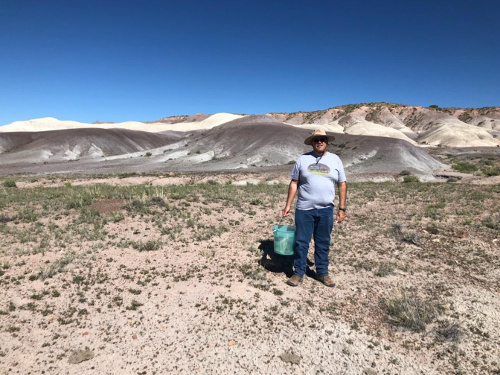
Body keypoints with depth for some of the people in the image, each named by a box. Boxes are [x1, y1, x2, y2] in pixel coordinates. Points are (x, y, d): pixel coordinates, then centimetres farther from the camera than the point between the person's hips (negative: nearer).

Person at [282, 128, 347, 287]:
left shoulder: (335, 160, 5)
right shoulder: (303, 159, 2)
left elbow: (342, 184, 7)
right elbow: (294, 183, 4)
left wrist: (342, 208, 2)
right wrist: (288, 205, 0)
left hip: (326, 210, 1)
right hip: (304, 209, -1)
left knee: (323, 244, 12)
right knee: (301, 242, 5)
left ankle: (322, 273, 28)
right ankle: (298, 273, 21)